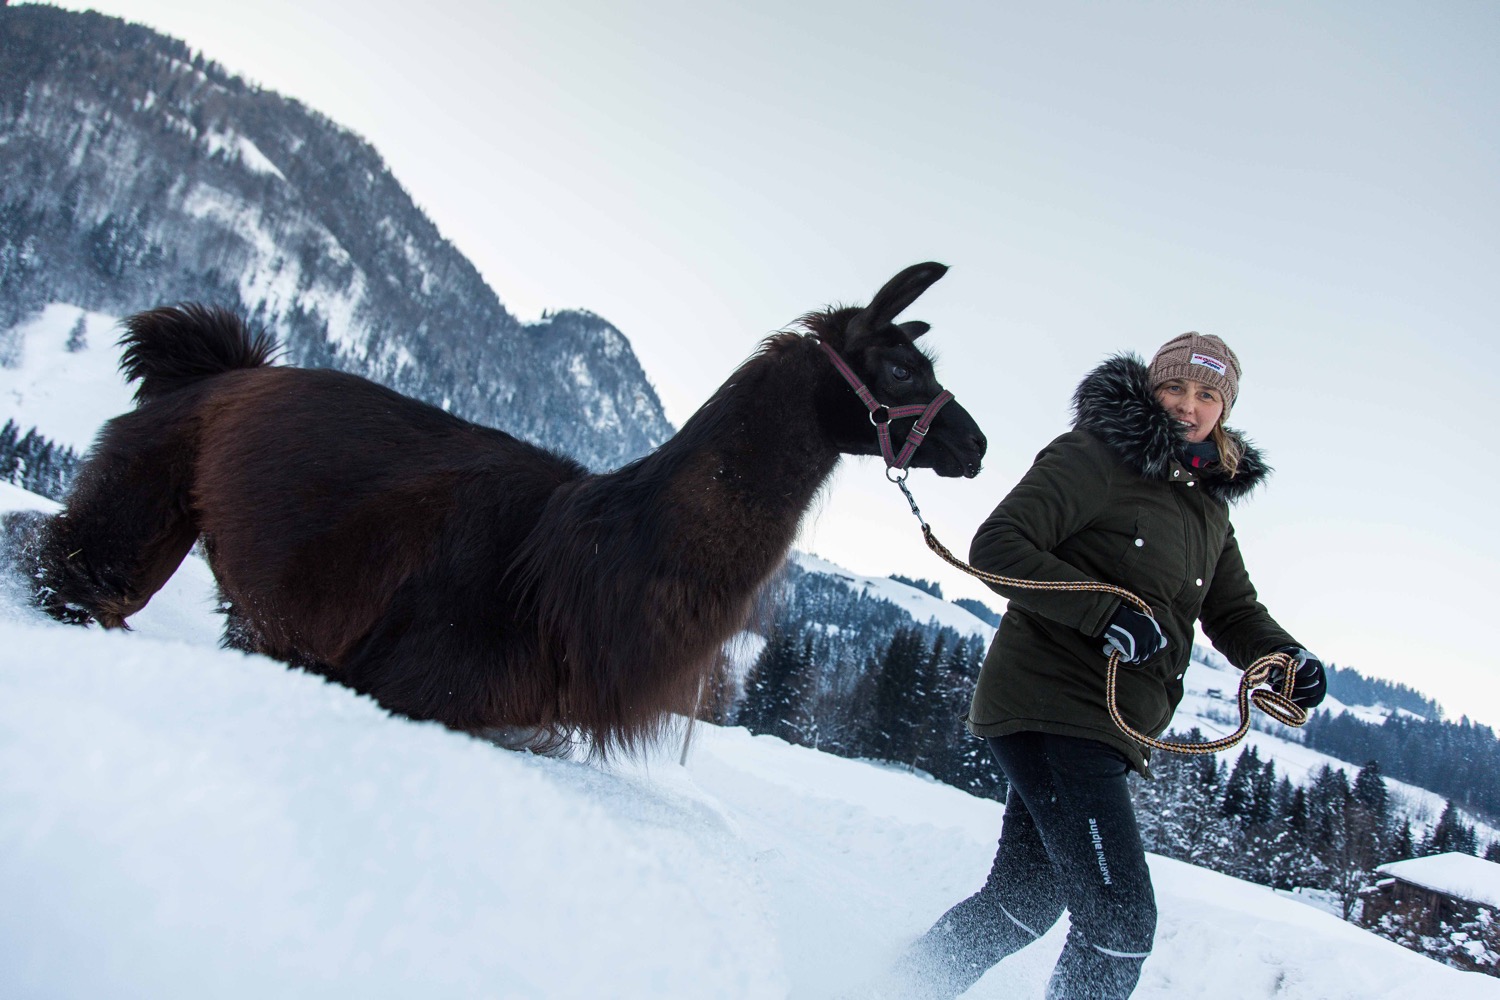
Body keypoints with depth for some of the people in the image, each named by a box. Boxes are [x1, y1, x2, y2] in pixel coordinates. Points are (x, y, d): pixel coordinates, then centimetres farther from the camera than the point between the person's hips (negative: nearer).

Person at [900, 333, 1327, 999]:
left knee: (1027, 902, 17)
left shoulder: (1211, 511, 17)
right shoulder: (1093, 458, -8)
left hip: (1103, 733, 9)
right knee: (1121, 922, -12)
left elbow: (1234, 615, 15)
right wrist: (1107, 612, -25)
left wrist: (1286, 656, -7)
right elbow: (996, 549, -16)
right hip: (1051, 706, -9)